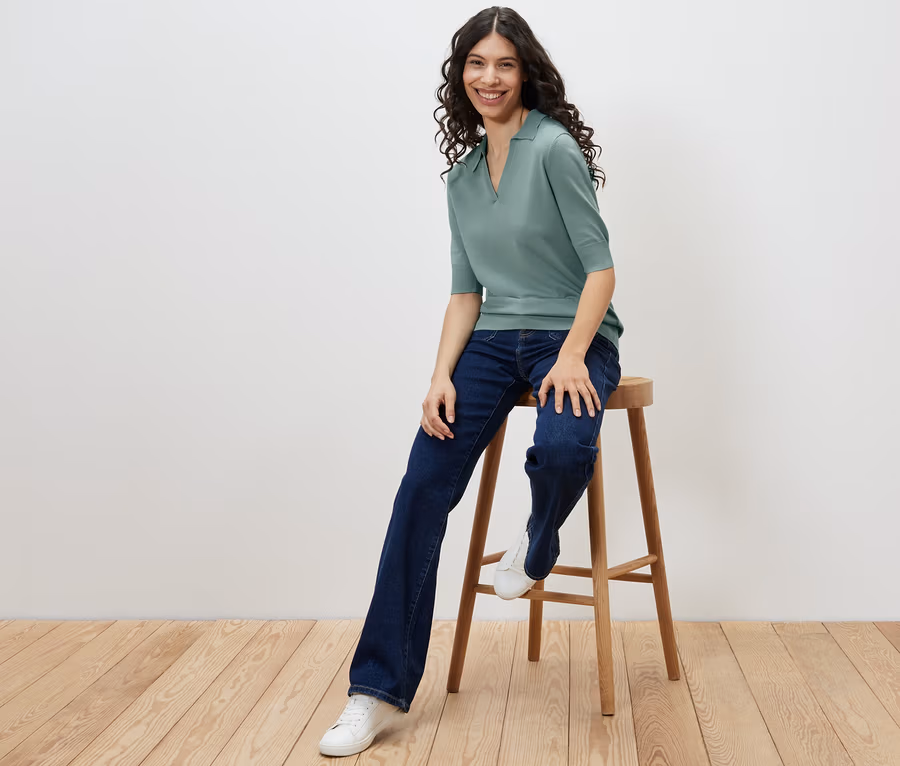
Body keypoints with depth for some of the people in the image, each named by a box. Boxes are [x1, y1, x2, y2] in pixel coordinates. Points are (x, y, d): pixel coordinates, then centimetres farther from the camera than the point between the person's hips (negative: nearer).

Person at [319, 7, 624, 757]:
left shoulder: (553, 148, -7)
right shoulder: (462, 176, 13)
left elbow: (600, 266, -10)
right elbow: (465, 291, 13)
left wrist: (571, 357, -21)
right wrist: (442, 376, -2)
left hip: (573, 336, -5)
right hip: (493, 342, 5)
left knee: (564, 448, -37)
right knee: (424, 481, -15)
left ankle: (537, 546, 3)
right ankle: (379, 688, -12)